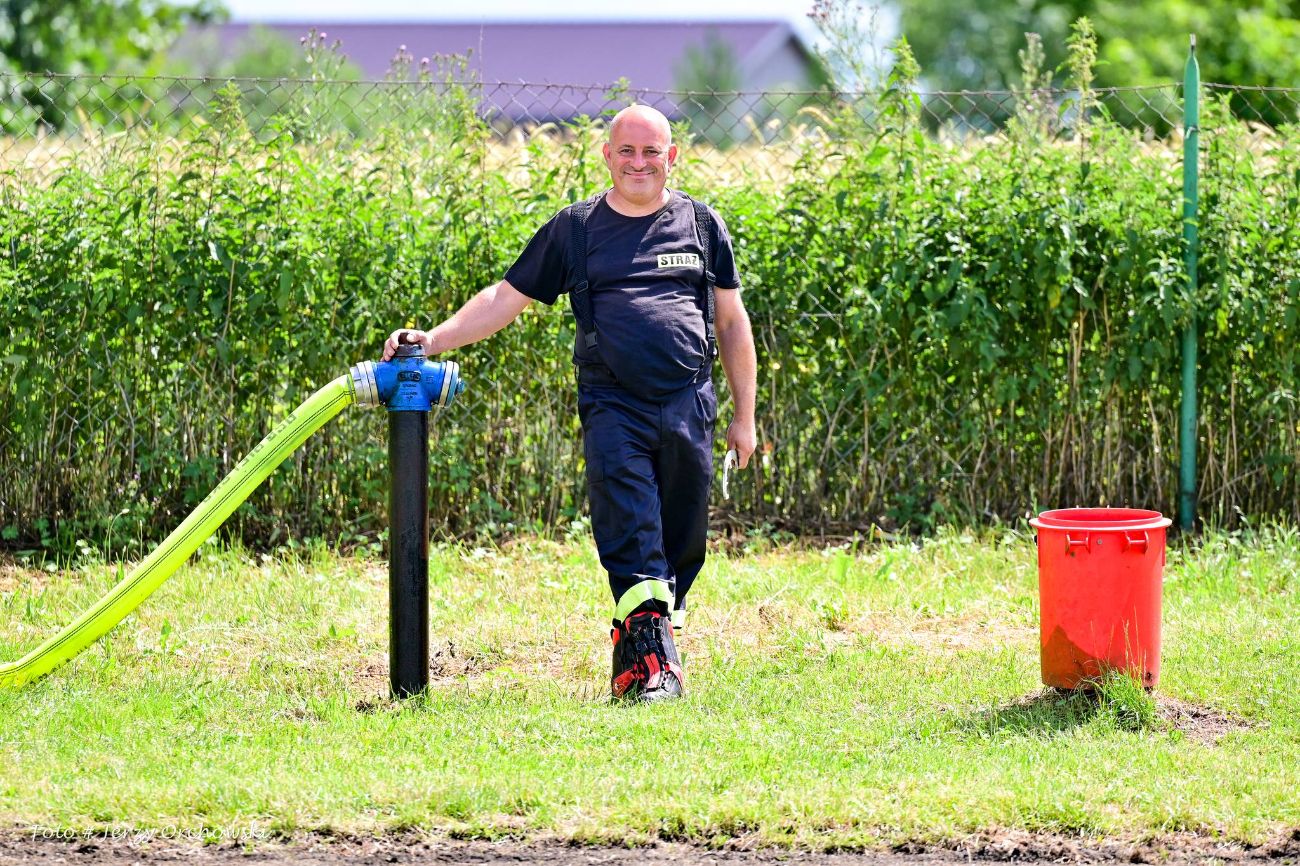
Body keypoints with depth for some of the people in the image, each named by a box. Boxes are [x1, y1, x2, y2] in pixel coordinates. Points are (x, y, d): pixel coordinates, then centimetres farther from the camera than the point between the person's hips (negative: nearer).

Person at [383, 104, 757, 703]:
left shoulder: (701, 224, 13)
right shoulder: (576, 228, 11)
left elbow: (731, 322, 18)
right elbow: (505, 298, 13)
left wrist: (745, 415, 15)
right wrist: (435, 339, 1)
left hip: (688, 407, 2)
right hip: (612, 406, -2)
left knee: (683, 540, -1)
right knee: (629, 532, -19)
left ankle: (654, 639, 12)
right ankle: (651, 659, -27)